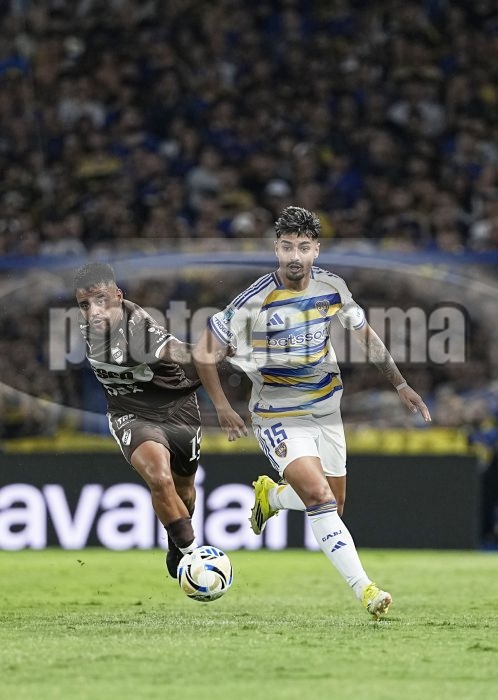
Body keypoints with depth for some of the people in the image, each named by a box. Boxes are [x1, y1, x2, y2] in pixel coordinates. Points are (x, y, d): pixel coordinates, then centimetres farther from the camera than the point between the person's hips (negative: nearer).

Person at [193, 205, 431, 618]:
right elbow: (205, 352, -9)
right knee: (320, 496, -24)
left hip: (326, 410, 6)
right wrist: (222, 407, -11)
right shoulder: (255, 301, -19)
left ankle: (270, 494, 45)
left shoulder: (332, 287, -4)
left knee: (332, 507, 14)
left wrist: (400, 384, 12)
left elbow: (364, 335, 14)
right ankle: (365, 590, -26)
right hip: (279, 418, -6)